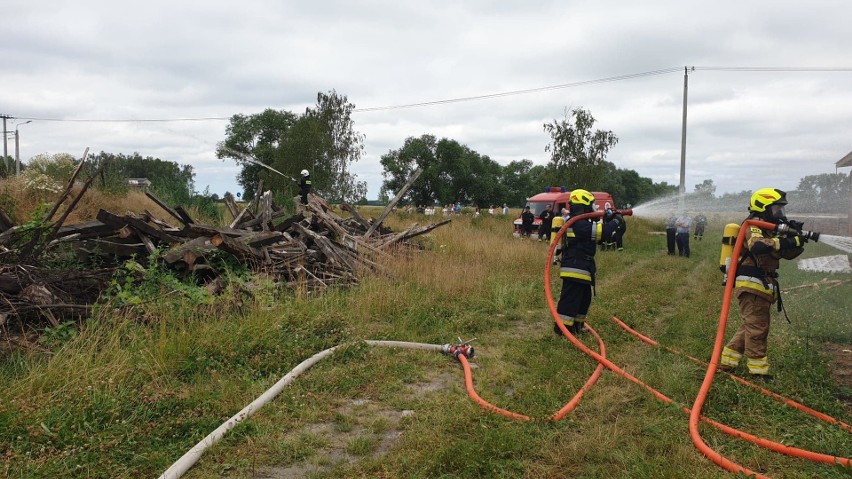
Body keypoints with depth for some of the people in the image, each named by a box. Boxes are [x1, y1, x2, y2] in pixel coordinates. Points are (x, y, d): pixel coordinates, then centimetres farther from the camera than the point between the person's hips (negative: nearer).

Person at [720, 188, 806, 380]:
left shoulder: (769, 229, 19)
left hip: (761, 286, 10)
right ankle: (758, 370, 4)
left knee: (751, 326, 14)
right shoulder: (754, 226, -11)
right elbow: (757, 245, -33)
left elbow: (788, 254, 18)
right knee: (757, 327, -4)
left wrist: (797, 239, -1)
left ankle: (727, 361, 20)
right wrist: (788, 241, -30)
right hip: (752, 285, -10)